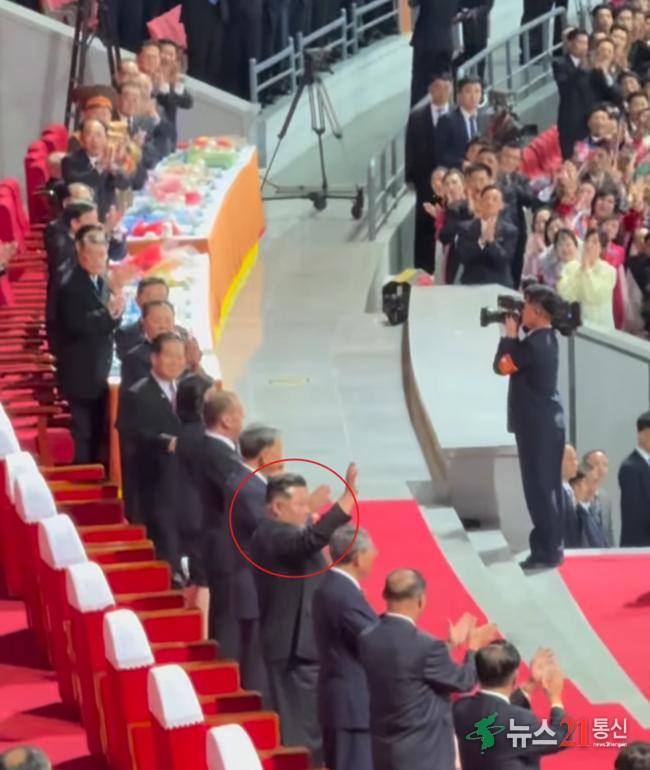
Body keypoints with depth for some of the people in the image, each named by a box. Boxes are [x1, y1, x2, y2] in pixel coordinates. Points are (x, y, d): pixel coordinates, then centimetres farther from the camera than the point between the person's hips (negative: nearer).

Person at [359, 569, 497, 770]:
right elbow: (463, 681, -7)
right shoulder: (426, 646, -24)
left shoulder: (368, 640, -3)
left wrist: (450, 644, 20)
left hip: (384, 752, 7)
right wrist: (474, 646, 11)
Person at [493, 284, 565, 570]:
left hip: (536, 424, -10)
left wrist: (509, 334, -3)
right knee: (549, 487, 13)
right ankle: (552, 547, 18)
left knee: (539, 488, -5)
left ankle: (546, 551, -4)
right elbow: (519, 358, 16)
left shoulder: (533, 344, -20)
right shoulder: (547, 338, 9)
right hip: (549, 420, 10)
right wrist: (516, 334, 6)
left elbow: (501, 366, -13)